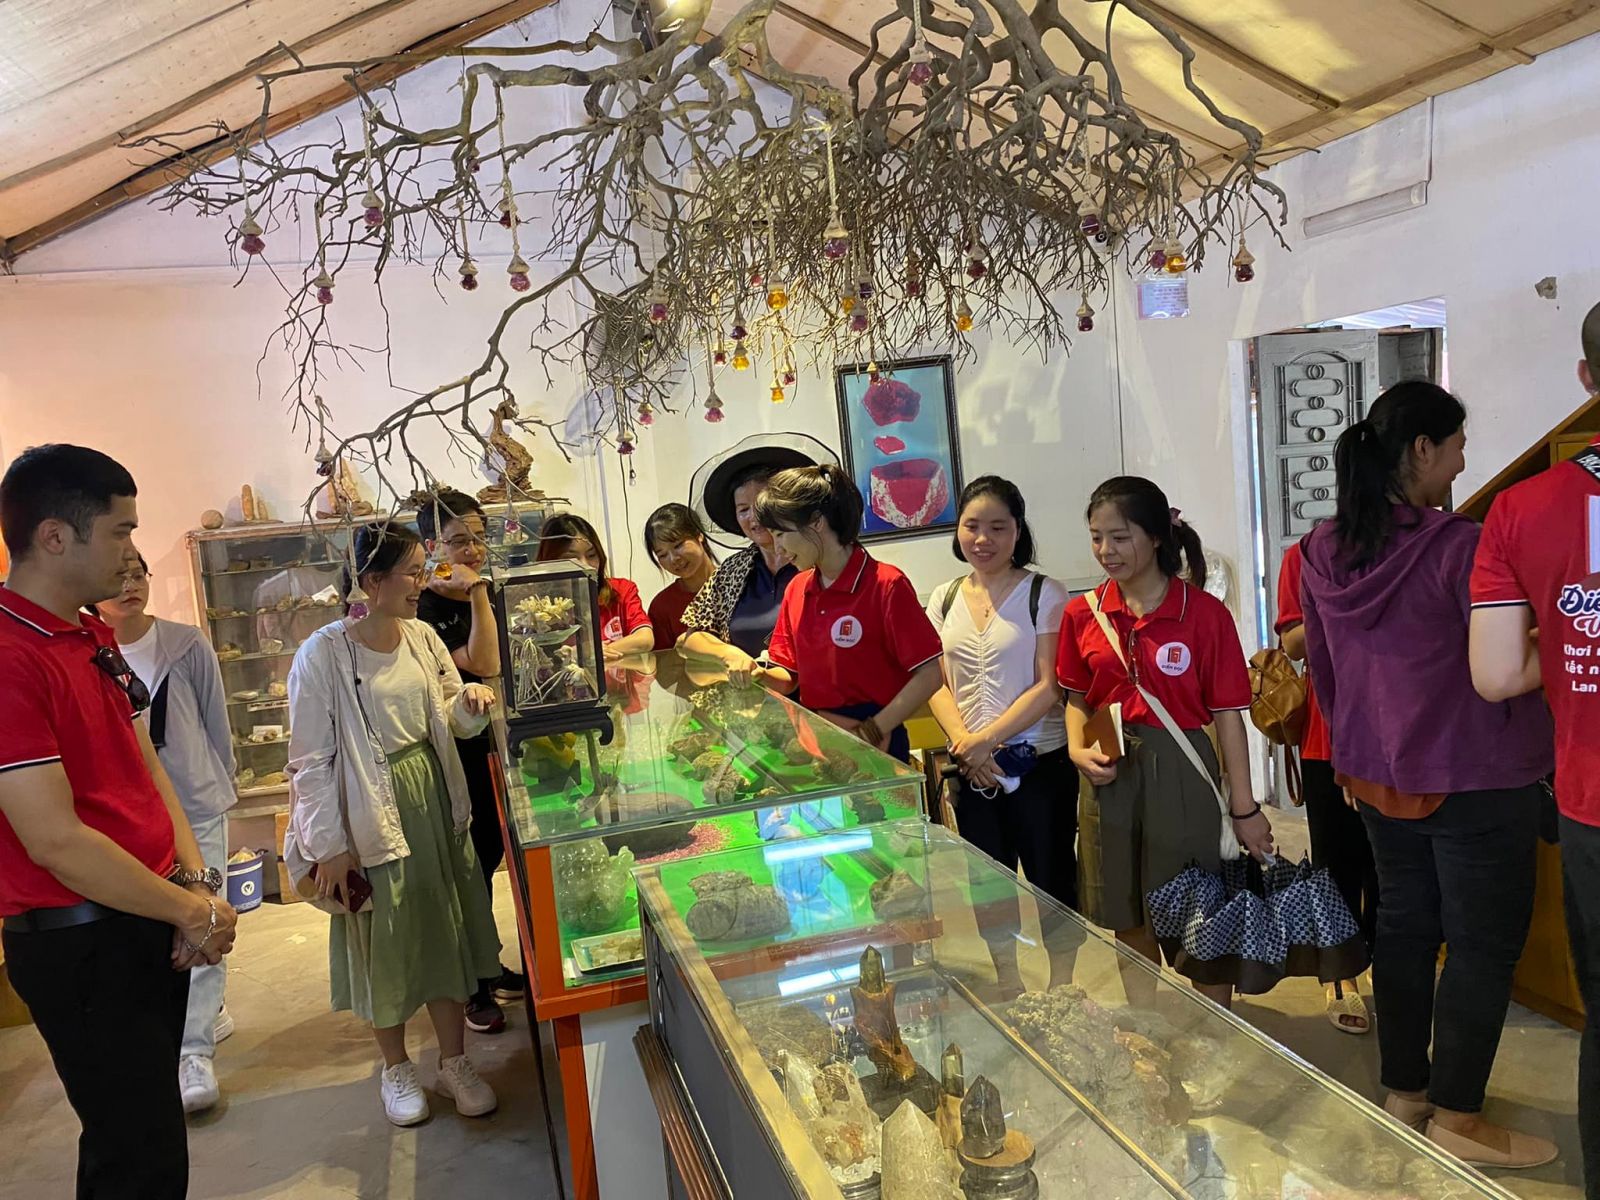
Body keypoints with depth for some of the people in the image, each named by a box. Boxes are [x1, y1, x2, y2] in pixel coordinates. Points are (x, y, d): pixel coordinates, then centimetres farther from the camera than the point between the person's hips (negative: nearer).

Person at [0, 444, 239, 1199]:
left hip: (148, 924, 9)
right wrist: (193, 911, -13)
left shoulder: (94, 636, 8)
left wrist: (194, 881, -1)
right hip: (82, 945, -9)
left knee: (140, 1132, 22)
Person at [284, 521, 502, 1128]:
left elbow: (453, 721, 11)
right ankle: (396, 1067, 33)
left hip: (433, 803, 5)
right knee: (384, 942, 10)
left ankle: (454, 1060, 30)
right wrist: (328, 846, -13)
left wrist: (470, 700, -12)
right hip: (369, 815, -5)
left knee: (447, 929, 12)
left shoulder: (423, 638, 0)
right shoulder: (323, 655, -17)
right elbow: (311, 762, -13)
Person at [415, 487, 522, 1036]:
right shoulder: (426, 610, -17)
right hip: (457, 758, -8)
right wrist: (476, 592, -26)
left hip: (492, 748, 8)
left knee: (489, 857, 18)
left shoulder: (487, 593, 7)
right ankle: (472, 989, 17)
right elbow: (484, 666, -26)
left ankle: (488, 969, 35)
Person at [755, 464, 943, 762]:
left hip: (873, 746, -5)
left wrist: (874, 730, -16)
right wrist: (761, 676, -11)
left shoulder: (886, 585, -14)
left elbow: (929, 675, -15)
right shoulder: (796, 590, 4)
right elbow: (790, 676, 9)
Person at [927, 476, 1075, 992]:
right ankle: (1008, 989, 34)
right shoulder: (944, 600, 7)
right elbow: (937, 685, 4)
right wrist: (963, 741, -12)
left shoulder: (1043, 594, -7)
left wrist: (987, 739, -17)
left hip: (1039, 763, -4)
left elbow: (1049, 687, -12)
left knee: (1052, 886, 6)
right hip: (972, 772, 4)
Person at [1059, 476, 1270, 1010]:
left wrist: (1244, 808, -5)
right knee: (1129, 920, 17)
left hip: (1182, 774, -4)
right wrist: (1078, 750, -8)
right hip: (1111, 775, 4)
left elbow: (1227, 715, -7)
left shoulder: (1205, 613, -10)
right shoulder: (1083, 614, 1)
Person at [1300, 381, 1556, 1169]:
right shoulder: (1457, 547, -20)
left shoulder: (1322, 550, 0)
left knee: (1403, 925, 17)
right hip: (1473, 778, -6)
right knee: (1484, 942, 7)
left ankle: (1404, 1092, 29)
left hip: (1375, 773, 7)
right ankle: (1458, 1121, 17)